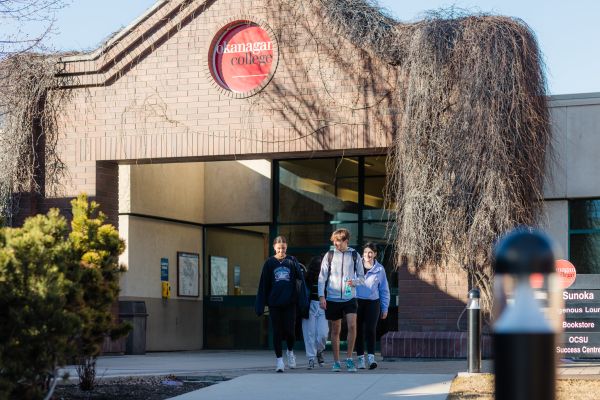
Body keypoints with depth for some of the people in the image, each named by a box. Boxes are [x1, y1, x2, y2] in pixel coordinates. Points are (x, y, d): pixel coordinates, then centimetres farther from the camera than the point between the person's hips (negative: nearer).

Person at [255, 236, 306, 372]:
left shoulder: (292, 261, 4)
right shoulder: (269, 263, 4)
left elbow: (301, 279, 1)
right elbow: (263, 285, 4)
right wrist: (260, 305, 0)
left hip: (290, 303, 0)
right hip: (274, 303, 1)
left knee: (289, 330, -2)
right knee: (277, 332, 3)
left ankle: (290, 351, 26)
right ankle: (279, 359, 10)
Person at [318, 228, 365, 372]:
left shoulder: (355, 256, 4)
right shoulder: (329, 255, 3)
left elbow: (361, 277, 8)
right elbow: (322, 277, 2)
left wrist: (354, 282, -14)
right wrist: (321, 296, -6)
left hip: (350, 297, -1)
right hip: (333, 298, 1)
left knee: (352, 326, -16)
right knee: (335, 330, 6)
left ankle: (349, 359, -4)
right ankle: (336, 362, 15)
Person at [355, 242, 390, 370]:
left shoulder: (379, 269, 4)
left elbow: (384, 290, 10)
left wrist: (385, 308, 9)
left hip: (373, 303, -1)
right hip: (357, 302, 1)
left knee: (370, 330, -14)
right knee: (359, 331, 3)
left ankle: (371, 357, -17)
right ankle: (361, 359, 9)